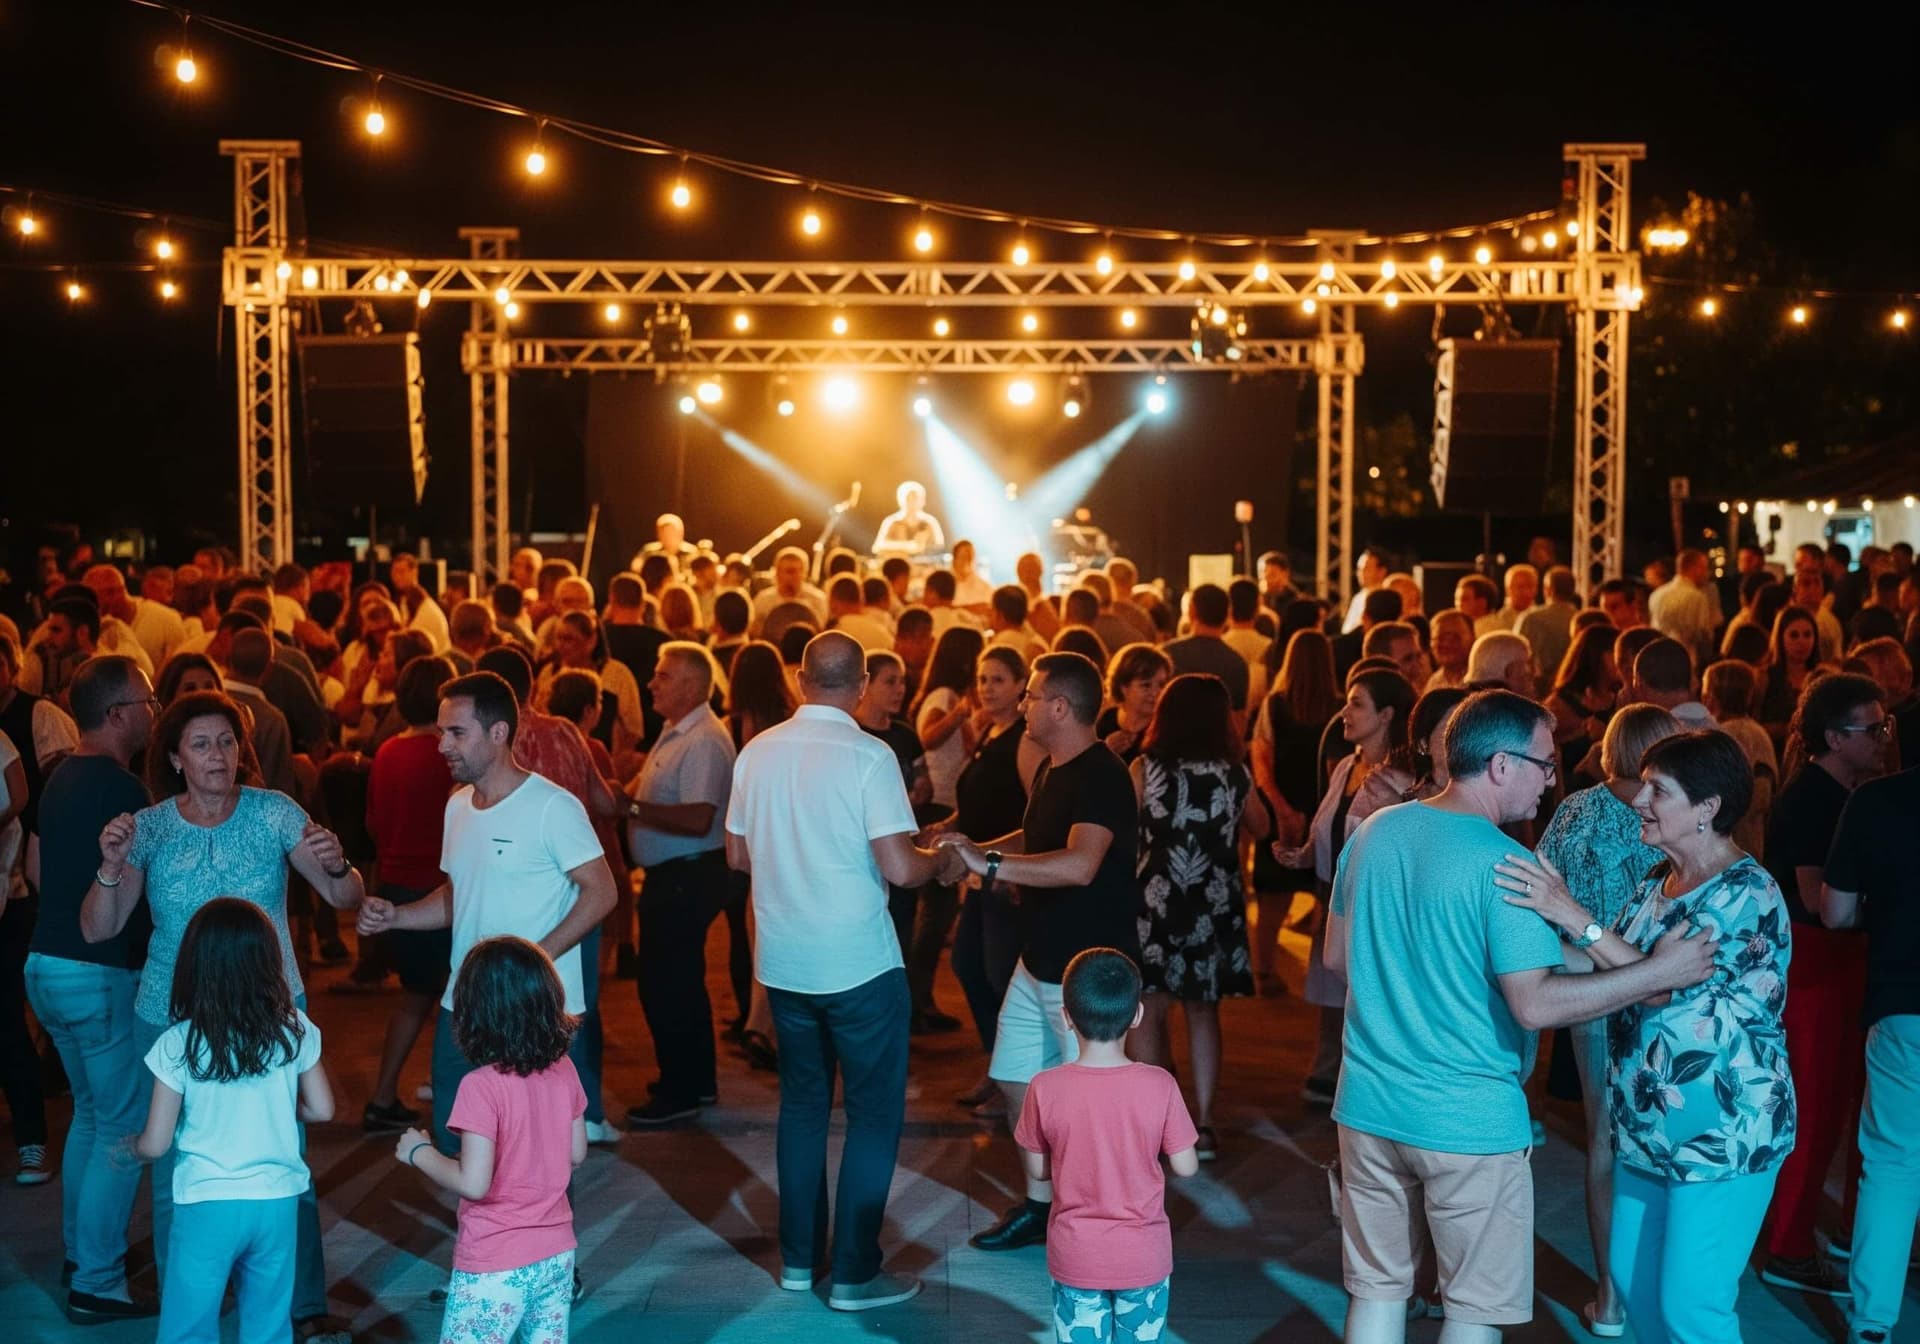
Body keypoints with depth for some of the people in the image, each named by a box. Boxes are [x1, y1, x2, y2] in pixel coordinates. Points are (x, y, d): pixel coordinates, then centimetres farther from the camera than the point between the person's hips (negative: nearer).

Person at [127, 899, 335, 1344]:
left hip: (207, 1205, -2)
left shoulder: (179, 1044, -12)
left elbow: (156, 1144, -8)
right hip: (277, 1200, 3)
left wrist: (129, 1147, 15)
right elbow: (322, 1110, 4)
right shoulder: (294, 1030, -5)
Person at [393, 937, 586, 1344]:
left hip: (496, 1266, -6)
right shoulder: (564, 1071, -2)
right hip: (557, 1255, 6)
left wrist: (419, 1152, -7)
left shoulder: (482, 1086, -20)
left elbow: (473, 1183, -21)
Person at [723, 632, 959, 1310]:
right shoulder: (868, 757, -15)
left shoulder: (758, 752, 1)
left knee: (802, 1103, 18)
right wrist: (942, 860, 1)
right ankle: (855, 1274, 9)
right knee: (873, 1113, 6)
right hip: (859, 964, -5)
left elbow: (737, 855, 10)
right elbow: (899, 869, -19)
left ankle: (798, 1258, 25)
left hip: (783, 961, 6)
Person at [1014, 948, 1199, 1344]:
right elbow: (1186, 1166, -9)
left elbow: (1036, 1169, -4)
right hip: (1143, 1258, 0)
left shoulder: (1046, 1088, -16)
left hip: (1075, 1257, 0)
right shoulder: (1159, 1085, -16)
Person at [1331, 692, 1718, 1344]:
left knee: (1377, 1291, 16)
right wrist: (1660, 972, -15)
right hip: (1469, 1121, -6)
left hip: (1370, 1105, 6)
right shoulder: (1505, 867, -17)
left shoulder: (1373, 831, 3)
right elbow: (1535, 1006, -21)